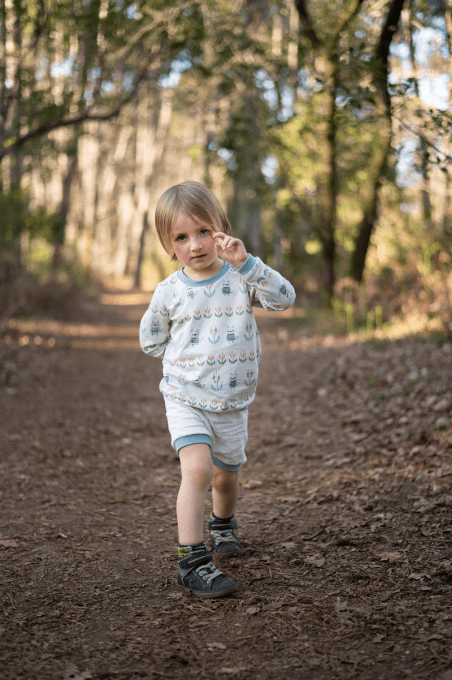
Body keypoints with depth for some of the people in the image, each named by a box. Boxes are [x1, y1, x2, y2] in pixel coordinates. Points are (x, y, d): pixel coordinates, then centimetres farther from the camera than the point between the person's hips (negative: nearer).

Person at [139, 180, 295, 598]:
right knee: (197, 469, -22)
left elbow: (285, 298, -24)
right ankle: (192, 563, -17)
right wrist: (188, 357, 0)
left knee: (226, 476, 18)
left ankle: (223, 525, 49)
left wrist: (245, 262, -33)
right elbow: (150, 340, 10)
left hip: (233, 403, 2)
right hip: (186, 399, -2)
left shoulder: (240, 278, -6)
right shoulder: (169, 292, -5)